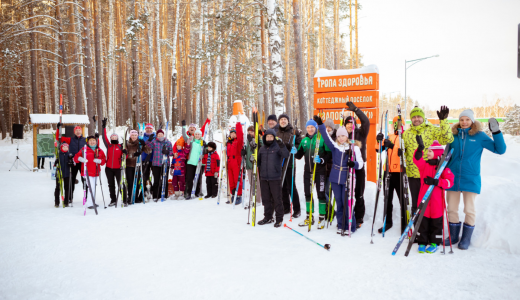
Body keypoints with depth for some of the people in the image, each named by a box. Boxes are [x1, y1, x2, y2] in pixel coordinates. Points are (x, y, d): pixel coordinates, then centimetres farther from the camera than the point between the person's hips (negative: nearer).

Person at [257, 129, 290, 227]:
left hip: (275, 178, -5)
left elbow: (286, 155, -21)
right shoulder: (262, 149, 11)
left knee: (277, 199, 0)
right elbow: (258, 162, 20)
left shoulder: (278, 147, -4)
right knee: (266, 199, 13)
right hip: (264, 178, 5)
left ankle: (279, 219, 11)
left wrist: (281, 144, -32)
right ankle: (268, 217, 26)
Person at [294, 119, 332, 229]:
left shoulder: (322, 139, -5)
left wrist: (322, 160, -23)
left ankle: (322, 218, 10)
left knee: (321, 194, 0)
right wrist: (295, 153, -5)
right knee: (308, 194, 11)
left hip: (320, 171, -5)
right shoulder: (304, 140, 10)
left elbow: (329, 153, -8)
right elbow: (300, 155, 15)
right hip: (308, 170, 5)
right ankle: (309, 217, 23)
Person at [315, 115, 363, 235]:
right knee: (339, 203, 10)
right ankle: (341, 225, 22)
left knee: (346, 203, -2)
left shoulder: (354, 148, -3)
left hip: (347, 179, -3)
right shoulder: (335, 146, 5)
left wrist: (353, 164, -25)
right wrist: (320, 124, -18)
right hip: (335, 179, 3)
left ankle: (351, 227, 12)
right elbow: (326, 137, -6)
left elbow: (360, 163, -3)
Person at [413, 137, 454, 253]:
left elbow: (449, 181, -10)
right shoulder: (424, 165, 6)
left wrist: (437, 182, -24)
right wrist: (420, 148, -27)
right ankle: (422, 242, 17)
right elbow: (417, 159, -12)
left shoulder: (443, 168, -3)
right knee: (423, 221, 7)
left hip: (437, 201, -3)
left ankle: (434, 243, 22)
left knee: (436, 222, 8)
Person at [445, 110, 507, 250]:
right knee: (451, 209, 8)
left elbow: (500, 149, -1)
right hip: (452, 178, 2)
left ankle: (466, 238, 19)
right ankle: (453, 236, 24)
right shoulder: (454, 135, 6)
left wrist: (496, 132, -12)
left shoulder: (479, 136, 0)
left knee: (469, 210, 3)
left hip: (470, 179, -2)